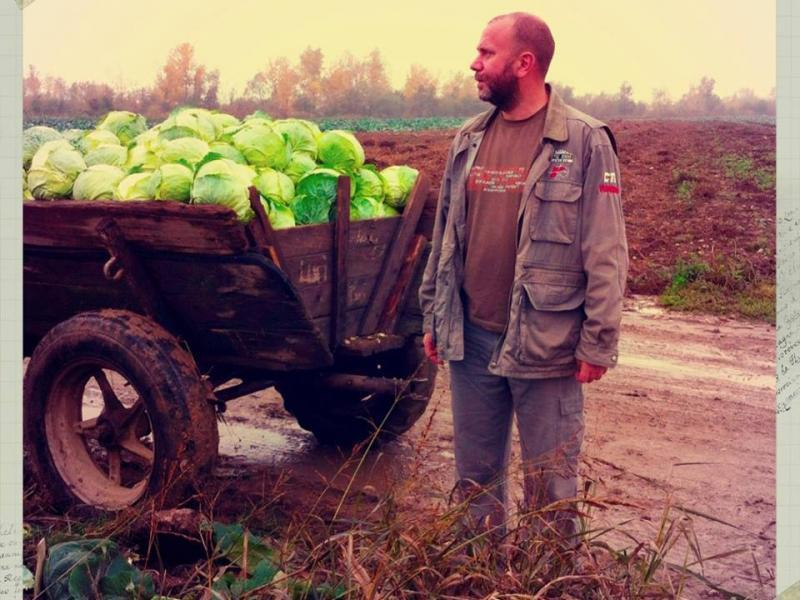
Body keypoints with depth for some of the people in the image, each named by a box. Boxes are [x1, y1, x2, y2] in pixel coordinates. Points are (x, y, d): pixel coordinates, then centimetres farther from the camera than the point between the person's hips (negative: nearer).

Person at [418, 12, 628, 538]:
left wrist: (598, 344, -11)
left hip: (546, 344, -5)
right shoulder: (468, 140, 9)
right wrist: (433, 317, 15)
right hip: (471, 339, 6)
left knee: (550, 484, 7)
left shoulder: (585, 142, -9)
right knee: (475, 474, 17)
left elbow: (606, 255, -10)